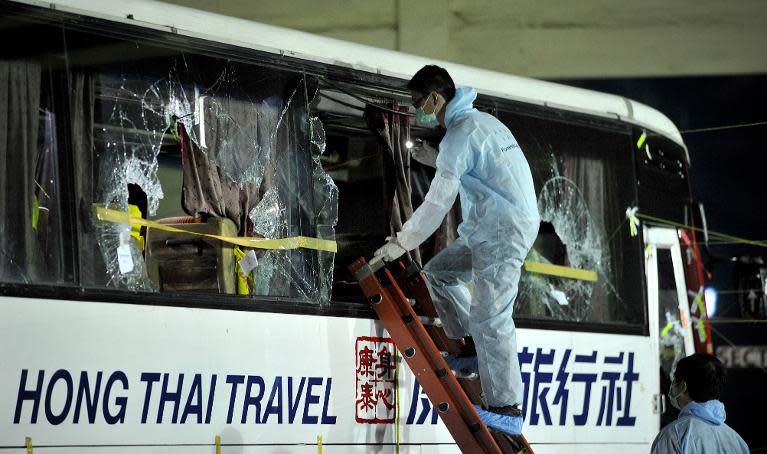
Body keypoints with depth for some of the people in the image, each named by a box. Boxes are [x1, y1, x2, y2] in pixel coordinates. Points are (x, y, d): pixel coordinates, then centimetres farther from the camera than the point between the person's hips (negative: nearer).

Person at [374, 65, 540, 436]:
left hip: (503, 232, -10)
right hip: (491, 228, 10)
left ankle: (507, 410, -11)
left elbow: (437, 202, -16)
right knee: (438, 273, 18)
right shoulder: (483, 121, 16)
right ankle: (473, 352, 17)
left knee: (488, 318, -11)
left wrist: (402, 243, -6)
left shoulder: (460, 134, -15)